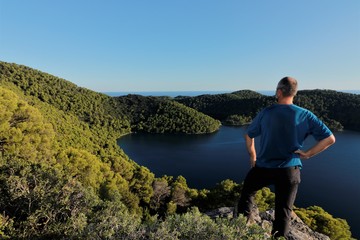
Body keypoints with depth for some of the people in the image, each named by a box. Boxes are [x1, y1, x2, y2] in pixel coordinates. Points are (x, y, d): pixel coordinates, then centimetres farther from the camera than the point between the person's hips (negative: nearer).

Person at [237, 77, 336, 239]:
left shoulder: (266, 113, -6)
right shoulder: (305, 115, -4)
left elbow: (248, 136, 2)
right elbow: (330, 139, -5)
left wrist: (253, 156, 14)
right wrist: (307, 154, 1)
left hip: (264, 167, -1)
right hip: (290, 170, 1)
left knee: (247, 191, 24)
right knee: (284, 212, 14)